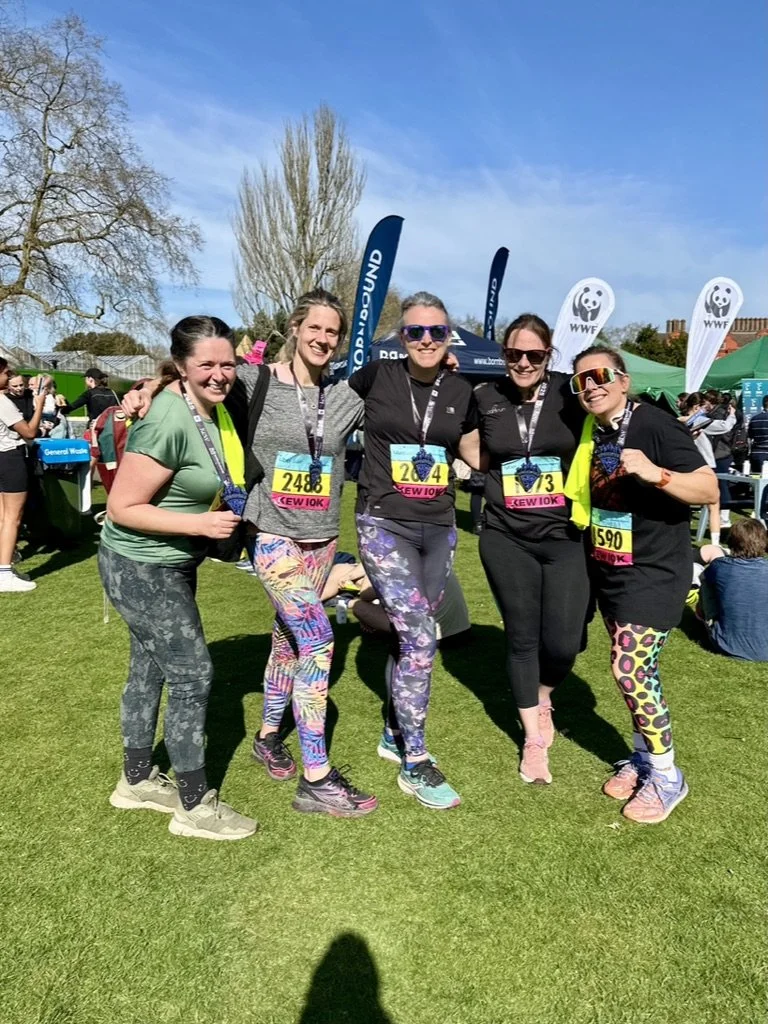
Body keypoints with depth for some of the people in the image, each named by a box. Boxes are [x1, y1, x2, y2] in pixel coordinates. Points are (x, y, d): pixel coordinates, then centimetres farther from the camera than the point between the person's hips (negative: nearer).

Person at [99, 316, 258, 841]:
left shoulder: (212, 406, -2)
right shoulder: (168, 423, -28)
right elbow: (123, 508, -24)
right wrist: (200, 524, -26)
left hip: (174, 563, 9)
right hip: (140, 567, -9)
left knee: (150, 668, 18)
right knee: (193, 673, -3)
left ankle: (137, 780, 36)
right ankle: (194, 807, 13)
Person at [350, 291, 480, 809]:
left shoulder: (461, 390, 5)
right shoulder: (377, 377, -5)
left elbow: (473, 451, 17)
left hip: (439, 528, 4)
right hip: (384, 524, -4)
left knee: (413, 635, 14)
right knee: (420, 639, -13)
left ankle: (395, 731, 36)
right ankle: (416, 764, 3)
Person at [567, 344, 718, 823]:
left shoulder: (656, 425, -16)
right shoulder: (592, 431, 5)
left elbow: (709, 489, -21)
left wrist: (655, 473, -35)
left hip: (654, 571, -7)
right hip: (608, 569, 7)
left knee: (629, 669, -10)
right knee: (637, 669, 16)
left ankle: (666, 775, 10)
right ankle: (643, 756, 32)